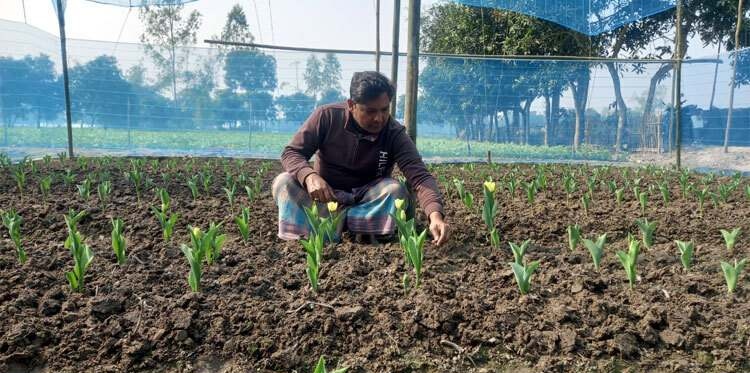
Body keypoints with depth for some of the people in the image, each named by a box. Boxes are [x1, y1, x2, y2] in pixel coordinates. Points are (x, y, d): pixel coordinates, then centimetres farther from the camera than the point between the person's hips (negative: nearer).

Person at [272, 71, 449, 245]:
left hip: (365, 199, 0)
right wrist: (309, 176, -37)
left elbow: (420, 177, -28)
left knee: (396, 189, -30)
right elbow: (291, 153, -14)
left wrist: (435, 214, -48)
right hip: (324, 195, 0)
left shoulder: (395, 134, -17)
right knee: (284, 182, -26)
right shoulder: (327, 116, -15)